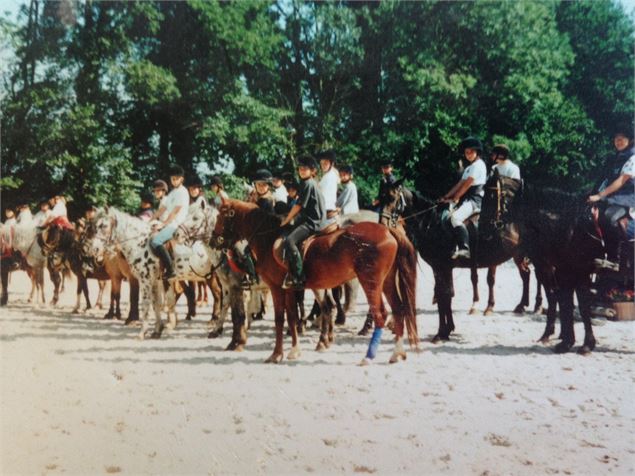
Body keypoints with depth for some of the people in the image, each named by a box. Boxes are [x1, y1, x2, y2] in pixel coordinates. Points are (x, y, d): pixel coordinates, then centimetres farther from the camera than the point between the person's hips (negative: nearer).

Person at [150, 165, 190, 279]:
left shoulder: (182, 192, -7)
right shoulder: (172, 192, 21)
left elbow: (176, 211, -14)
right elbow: (163, 208, 19)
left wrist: (165, 223, -17)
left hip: (175, 224, -10)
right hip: (167, 224, 10)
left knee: (155, 241, -24)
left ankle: (170, 270, -23)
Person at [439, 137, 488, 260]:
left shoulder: (478, 165, -7)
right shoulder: (469, 168, 24)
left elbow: (467, 184, -11)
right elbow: (460, 184, 20)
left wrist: (456, 198, -5)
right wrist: (446, 197, 10)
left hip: (475, 200, -11)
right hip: (466, 199, 11)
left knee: (455, 217, -30)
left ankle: (464, 249, -35)